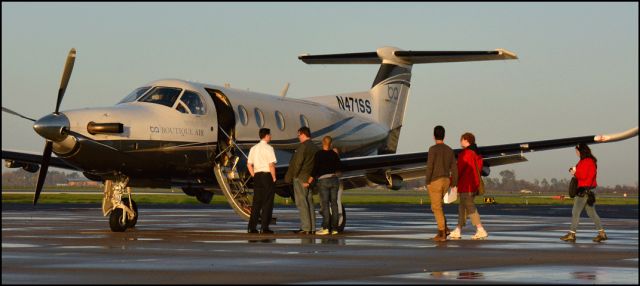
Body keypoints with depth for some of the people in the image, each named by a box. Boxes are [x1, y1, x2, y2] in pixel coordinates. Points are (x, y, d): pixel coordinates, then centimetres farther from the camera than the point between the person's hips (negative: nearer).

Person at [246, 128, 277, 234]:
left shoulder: (253, 148, 11)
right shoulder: (268, 148, -9)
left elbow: (249, 165, 11)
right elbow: (271, 165, -15)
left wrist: (254, 176, 15)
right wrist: (274, 178, -7)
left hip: (257, 176, 6)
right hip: (267, 175, -6)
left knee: (256, 202, 9)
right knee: (267, 202, -1)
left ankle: (252, 227, 5)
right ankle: (264, 227, -3)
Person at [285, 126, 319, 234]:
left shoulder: (302, 146, -13)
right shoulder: (315, 148, 13)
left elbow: (297, 163, -17)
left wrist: (291, 176, -8)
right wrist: (313, 176, 17)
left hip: (301, 177, -9)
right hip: (310, 178, 9)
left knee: (301, 203, -7)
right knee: (310, 202, 11)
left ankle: (305, 228, -11)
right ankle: (312, 228, 10)